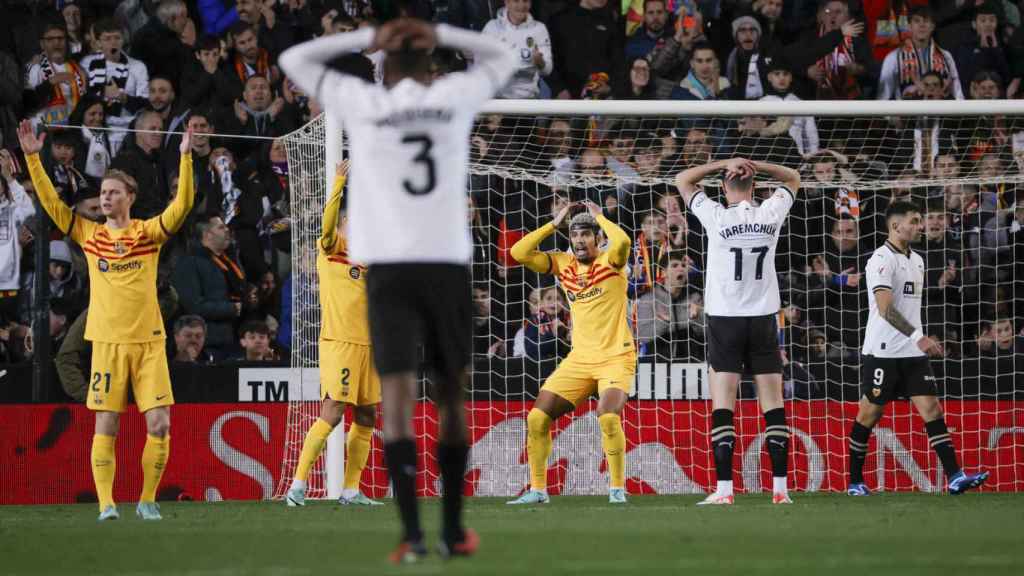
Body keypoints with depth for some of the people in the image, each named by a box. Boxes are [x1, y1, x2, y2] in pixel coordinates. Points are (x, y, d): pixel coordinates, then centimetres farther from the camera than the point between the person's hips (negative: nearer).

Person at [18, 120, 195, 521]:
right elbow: (51, 202, 7)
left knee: (159, 424, -6)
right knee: (105, 426, -4)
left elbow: (182, 206, -7)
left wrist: (185, 158, -16)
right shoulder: (90, 235, 8)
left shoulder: (148, 232, 4)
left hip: (148, 341, -1)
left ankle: (148, 500, 6)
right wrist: (33, 158, 2)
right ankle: (106, 503, -2)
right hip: (108, 342, 1)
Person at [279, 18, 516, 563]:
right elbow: (503, 59, 29)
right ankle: (454, 530, 20)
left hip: (389, 268, -1)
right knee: (451, 396, 14)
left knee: (396, 397, -7)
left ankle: (412, 533, -20)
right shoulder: (455, 97, 9)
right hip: (448, 266, 1)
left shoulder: (363, 103, 6)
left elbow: (293, 60, 20)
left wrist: (369, 38, 16)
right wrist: (440, 35, 19)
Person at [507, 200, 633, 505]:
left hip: (616, 357, -5)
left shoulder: (610, 260, -6)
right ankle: (538, 489, 11)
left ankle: (617, 489, -12)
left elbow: (622, 241, -29)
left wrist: (599, 216, -13)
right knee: (537, 418, -2)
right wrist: (554, 223, -2)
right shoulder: (563, 264, 7)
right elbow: (520, 253, -1)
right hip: (579, 359, 5)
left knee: (608, 417, -28)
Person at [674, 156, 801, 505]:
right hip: (764, 318, 2)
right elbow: (793, 178, 18)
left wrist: (724, 164, 3)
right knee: (773, 405, 4)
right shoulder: (771, 214, -1)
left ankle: (724, 489, -11)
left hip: (725, 319, -2)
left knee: (723, 406, -4)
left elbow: (683, 180, 5)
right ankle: (780, 488, 1)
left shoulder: (717, 216, -8)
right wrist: (754, 165, 4)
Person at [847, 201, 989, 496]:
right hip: (882, 351, -7)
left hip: (912, 352, 7)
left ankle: (954, 477, -11)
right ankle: (855, 481, 13)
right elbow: (885, 309, -24)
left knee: (931, 408, -4)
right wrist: (918, 338, -31)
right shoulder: (882, 260, -13)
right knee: (869, 414, 1)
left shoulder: (917, 260, 15)